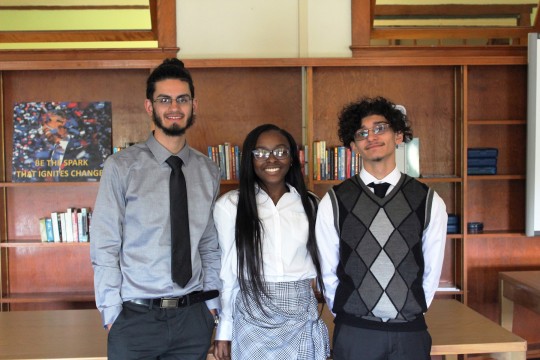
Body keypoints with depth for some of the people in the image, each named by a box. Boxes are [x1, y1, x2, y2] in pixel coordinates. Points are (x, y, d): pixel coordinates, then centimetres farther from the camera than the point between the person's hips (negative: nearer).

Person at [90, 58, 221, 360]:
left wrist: (211, 304, 6)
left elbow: (210, 246, 9)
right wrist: (112, 315, -6)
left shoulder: (208, 171, 5)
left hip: (193, 316, 3)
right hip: (135, 319, -3)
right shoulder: (122, 167, -7)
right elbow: (104, 248, -5)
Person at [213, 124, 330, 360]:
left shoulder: (309, 204, 3)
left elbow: (322, 262, 8)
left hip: (301, 317, 2)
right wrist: (224, 331, 4)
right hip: (253, 317, -2)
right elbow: (228, 270, 1)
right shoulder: (230, 205, -5)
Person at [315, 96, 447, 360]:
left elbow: (431, 271, 6)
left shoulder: (429, 201, -1)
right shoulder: (333, 202, -4)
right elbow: (328, 272, 3)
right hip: (353, 333, -1)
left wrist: (411, 313, 9)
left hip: (410, 332, 1)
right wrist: (348, 316, 8)